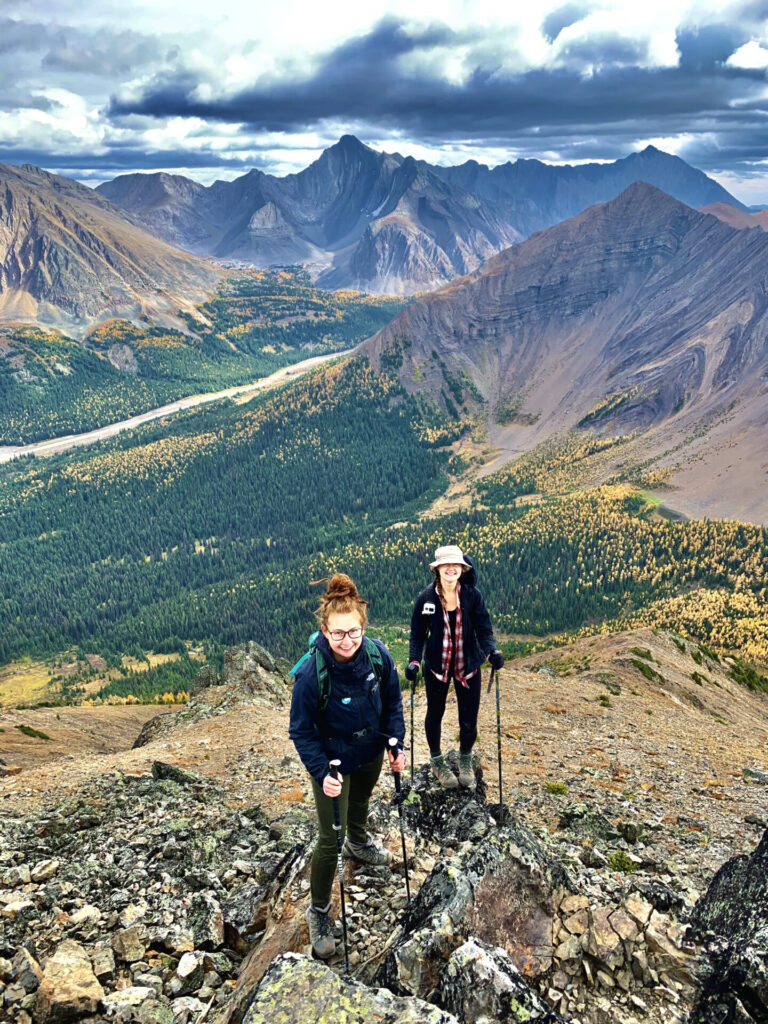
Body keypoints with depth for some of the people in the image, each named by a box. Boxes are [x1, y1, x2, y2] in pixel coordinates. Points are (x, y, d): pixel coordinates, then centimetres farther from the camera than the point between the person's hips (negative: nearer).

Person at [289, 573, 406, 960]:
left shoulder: (378, 655, -23)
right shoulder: (311, 673, -35)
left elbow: (392, 702, -4)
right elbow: (301, 732, -22)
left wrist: (396, 744, -7)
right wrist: (322, 774, -30)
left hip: (371, 752, 5)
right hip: (333, 761, -5)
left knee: (361, 801, 33)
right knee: (330, 838, 0)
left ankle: (359, 843, 66)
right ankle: (319, 911, 23)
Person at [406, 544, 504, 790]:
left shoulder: (473, 595, -11)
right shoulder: (426, 597, -12)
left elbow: (484, 629, -8)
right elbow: (418, 633, -5)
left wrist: (492, 651, -27)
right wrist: (414, 661, -19)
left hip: (468, 665, 0)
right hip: (437, 666, 0)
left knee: (469, 720, 5)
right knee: (435, 714, 17)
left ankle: (465, 760, 36)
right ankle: (436, 761, 44)